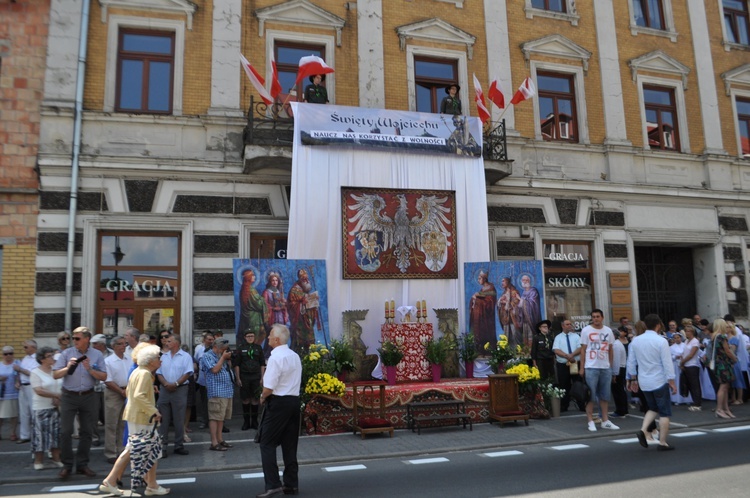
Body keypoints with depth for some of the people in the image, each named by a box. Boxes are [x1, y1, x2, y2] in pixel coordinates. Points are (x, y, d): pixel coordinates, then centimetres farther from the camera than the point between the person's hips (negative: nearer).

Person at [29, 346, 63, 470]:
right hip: (42, 409, -4)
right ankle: (38, 461, 11)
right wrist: (57, 395, -15)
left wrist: (58, 399, -10)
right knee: (41, 434, -1)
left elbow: (63, 387, 8)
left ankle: (56, 458, 15)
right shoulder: (35, 373, -6)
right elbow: (39, 391, -15)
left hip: (56, 408, 4)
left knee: (56, 434, 7)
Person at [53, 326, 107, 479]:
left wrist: (90, 369, -17)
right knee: (66, 431, -2)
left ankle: (82, 464, 19)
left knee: (87, 432, 7)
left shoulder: (97, 355, 0)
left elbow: (104, 376, -4)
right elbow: (56, 375, -2)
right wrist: (68, 367, -19)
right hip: (69, 396, -1)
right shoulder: (67, 353, -2)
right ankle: (67, 465, 11)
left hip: (88, 396, 1)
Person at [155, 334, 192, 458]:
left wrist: (176, 384, -18)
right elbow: (159, 373, 7)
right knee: (163, 419, 4)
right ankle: (162, 446, 10)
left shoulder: (185, 357, -2)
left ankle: (179, 445, 12)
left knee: (179, 419, 3)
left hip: (180, 390, -3)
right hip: (165, 390, 4)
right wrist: (166, 384, -10)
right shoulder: (163, 356, 11)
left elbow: (187, 373, -9)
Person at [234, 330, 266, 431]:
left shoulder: (258, 348, 7)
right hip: (244, 377, -1)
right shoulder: (241, 348, 3)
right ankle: (246, 422, 14)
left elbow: (262, 364, 9)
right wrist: (238, 378, -4)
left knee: (255, 399, 4)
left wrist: (262, 377, 2)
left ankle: (254, 421, 14)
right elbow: (236, 364, 2)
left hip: (256, 377, 1)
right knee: (245, 399, 4)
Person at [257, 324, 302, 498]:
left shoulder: (275, 357, -15)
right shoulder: (295, 356, 10)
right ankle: (291, 484, 17)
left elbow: (269, 387, -20)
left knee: (267, 443, 2)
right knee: (290, 444, 12)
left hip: (278, 403, -8)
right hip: (294, 401, 8)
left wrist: (263, 397, 1)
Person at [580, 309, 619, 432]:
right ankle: (591, 422, 5)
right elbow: (583, 350, -1)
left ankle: (605, 421, 18)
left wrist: (611, 366, 8)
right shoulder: (586, 330, -1)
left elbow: (610, 350, 13)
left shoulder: (608, 331, 9)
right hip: (591, 368, -4)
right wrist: (582, 368, -4)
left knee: (605, 395, 10)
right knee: (590, 395, -1)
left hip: (606, 368, 4)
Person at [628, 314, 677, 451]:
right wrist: (672, 382, -5)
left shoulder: (635, 341, 2)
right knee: (664, 413, 7)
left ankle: (643, 430, 1)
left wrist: (633, 379, 17)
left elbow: (631, 362, 7)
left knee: (653, 408, 21)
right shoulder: (661, 341, -14)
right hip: (659, 382, -5)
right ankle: (662, 443, 8)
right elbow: (667, 363, -13)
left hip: (644, 382, 5)